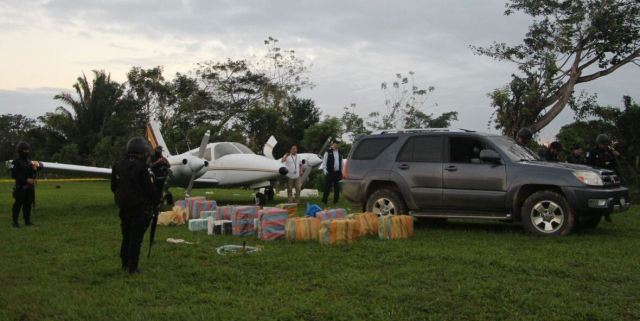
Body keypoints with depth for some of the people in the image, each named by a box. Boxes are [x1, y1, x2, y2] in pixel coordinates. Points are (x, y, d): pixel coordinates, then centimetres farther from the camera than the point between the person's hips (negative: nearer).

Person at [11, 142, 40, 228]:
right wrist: (26, 180, -18)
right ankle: (15, 222, 0)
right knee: (18, 204, -5)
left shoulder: (29, 161, 13)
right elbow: (14, 175, -13)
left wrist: (35, 169, -3)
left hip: (30, 187, 6)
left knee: (28, 204, 10)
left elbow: (31, 173, 21)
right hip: (20, 187, -6)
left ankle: (27, 221, 16)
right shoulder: (17, 162, -8)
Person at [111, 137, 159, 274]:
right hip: (140, 208, -7)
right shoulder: (141, 168, -17)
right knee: (136, 238, -1)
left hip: (124, 207, 7)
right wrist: (156, 202, 0)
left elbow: (114, 187, 15)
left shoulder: (118, 166, 6)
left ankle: (125, 264, 24)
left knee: (126, 236, 16)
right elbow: (149, 189, -14)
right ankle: (132, 267, 1)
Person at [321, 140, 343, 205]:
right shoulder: (328, 152, -2)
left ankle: (335, 201, 17)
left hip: (338, 173, 5)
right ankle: (324, 201, 3)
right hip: (330, 173, -5)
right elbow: (324, 162, -3)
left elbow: (341, 163, 19)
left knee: (337, 188, 8)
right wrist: (325, 170, -13)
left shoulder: (339, 153, 14)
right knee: (327, 188, -3)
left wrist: (341, 172, 14)